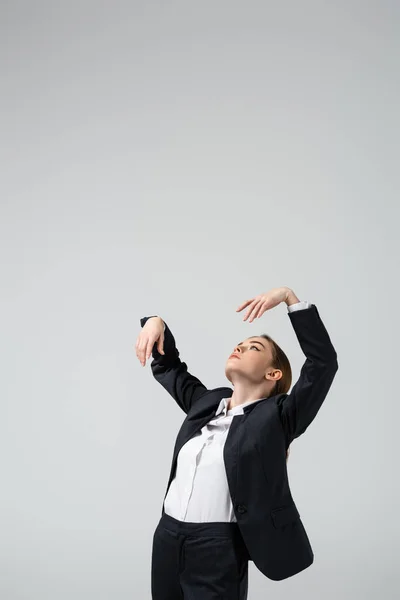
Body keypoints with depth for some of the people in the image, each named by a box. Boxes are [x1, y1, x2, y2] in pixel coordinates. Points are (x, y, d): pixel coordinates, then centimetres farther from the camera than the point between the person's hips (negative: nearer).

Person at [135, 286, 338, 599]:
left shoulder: (276, 416, -4)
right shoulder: (206, 402, 13)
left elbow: (324, 362, -15)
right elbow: (167, 366, 26)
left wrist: (290, 296, -17)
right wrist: (156, 322, 7)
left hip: (218, 548, -6)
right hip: (167, 538, 6)